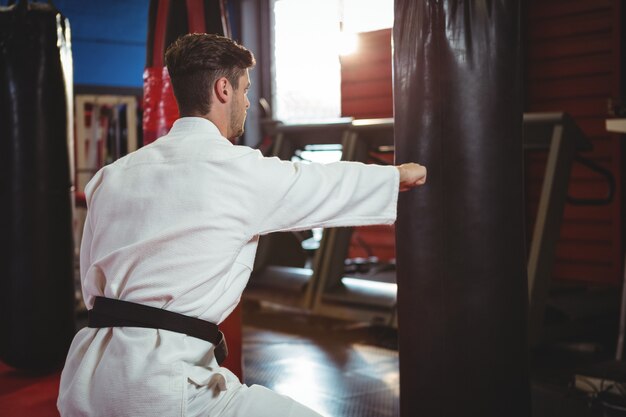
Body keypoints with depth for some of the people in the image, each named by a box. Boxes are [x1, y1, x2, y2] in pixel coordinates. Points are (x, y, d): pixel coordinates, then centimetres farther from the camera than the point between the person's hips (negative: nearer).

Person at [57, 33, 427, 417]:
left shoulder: (111, 175, 9)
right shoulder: (243, 171, -6)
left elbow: (94, 287, 16)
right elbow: (333, 185, 11)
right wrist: (400, 175, 29)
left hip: (87, 383, 7)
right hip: (160, 386, -7)